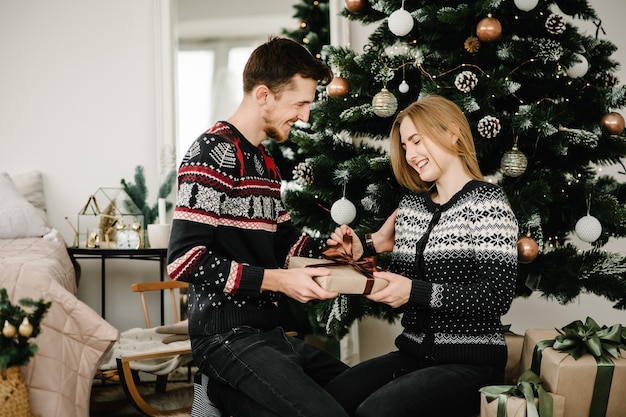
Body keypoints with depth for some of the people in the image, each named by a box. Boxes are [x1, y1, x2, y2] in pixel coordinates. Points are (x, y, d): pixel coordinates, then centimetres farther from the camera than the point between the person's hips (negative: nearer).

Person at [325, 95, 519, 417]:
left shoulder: (486, 201, -6)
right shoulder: (410, 205, 13)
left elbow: (497, 297, -16)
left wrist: (415, 291, -19)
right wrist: (363, 252, 0)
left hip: (471, 363, -5)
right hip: (413, 354, 5)